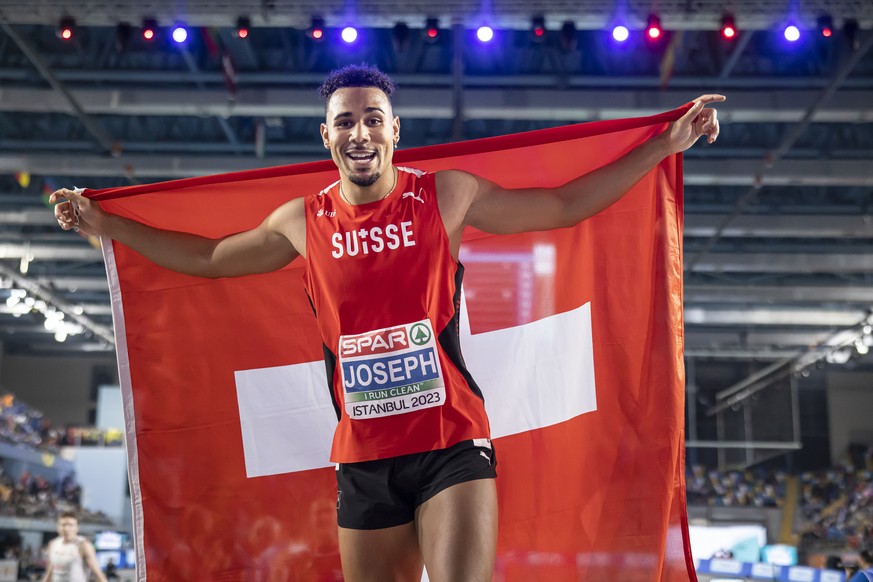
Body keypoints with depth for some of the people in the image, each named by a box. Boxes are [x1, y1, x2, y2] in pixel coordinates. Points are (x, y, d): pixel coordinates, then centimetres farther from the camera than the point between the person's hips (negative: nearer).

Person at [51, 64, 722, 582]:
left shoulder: (447, 195, 0)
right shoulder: (303, 221, 6)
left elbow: (565, 205, 6)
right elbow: (206, 258, 21)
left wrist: (666, 143, 5)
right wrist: (103, 223, 24)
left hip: (452, 441, -3)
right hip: (363, 458, 3)